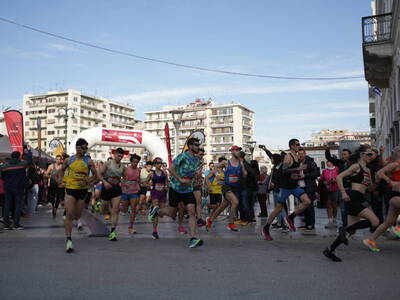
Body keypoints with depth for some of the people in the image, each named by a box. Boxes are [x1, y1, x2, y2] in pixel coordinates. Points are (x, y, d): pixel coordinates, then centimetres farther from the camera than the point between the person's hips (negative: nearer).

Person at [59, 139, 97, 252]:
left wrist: (87, 182, -13)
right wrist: (60, 178, 3)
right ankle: (69, 240, -8)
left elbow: (95, 175, 3)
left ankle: (77, 220, 54)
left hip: (83, 190, 1)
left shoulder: (89, 162, -1)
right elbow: (62, 169, 21)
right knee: (69, 215, -12)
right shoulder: (68, 160, 3)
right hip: (70, 189, -1)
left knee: (77, 215, 14)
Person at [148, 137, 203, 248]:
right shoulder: (183, 156, -13)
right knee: (172, 213, 7)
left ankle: (193, 239, -13)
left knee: (192, 212, -12)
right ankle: (156, 210, 38)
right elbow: (171, 168, -19)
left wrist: (196, 174, 7)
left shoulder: (196, 159, 10)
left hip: (188, 190, 5)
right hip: (175, 188, -5)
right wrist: (181, 180, -24)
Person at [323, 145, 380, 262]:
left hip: (357, 201, 9)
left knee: (351, 230, 9)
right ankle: (345, 230, -6)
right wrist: (343, 193, -21)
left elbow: (371, 186, 27)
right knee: (375, 222, -16)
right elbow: (339, 177, -13)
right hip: (353, 198, -9)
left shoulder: (367, 170, 20)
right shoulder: (356, 166, -4)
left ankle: (330, 250, 14)